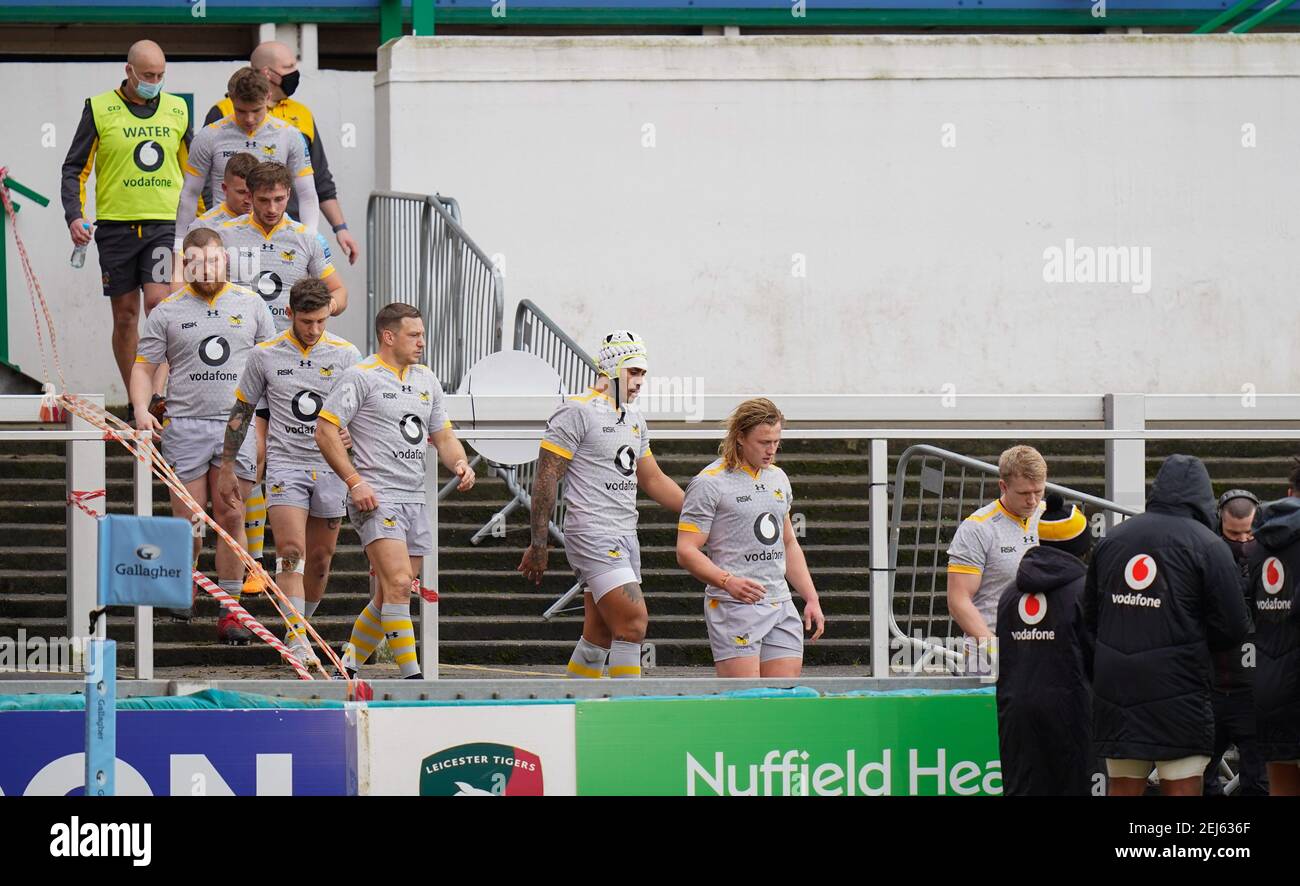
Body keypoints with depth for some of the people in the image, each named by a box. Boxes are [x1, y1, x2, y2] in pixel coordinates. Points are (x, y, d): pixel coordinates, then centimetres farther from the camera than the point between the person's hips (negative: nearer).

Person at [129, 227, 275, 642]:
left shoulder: (250, 305, 9)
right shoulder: (168, 312, 6)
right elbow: (144, 367, 7)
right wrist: (141, 410, -10)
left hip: (237, 424, 0)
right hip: (184, 425, 0)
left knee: (231, 518, -3)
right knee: (188, 522, -2)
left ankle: (229, 611, 1)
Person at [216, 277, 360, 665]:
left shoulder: (345, 354, 2)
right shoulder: (265, 355, 1)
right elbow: (240, 412, 10)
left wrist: (351, 434, -16)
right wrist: (227, 468, 10)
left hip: (331, 469, 2)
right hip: (285, 463, -2)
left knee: (320, 560, 7)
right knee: (291, 553, -17)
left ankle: (298, 630, 25)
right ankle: (298, 641, -24)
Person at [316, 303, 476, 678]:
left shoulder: (426, 379, 17)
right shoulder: (361, 377, -6)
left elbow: (443, 435, 24)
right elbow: (326, 430, -8)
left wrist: (460, 463, 2)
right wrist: (355, 481, -16)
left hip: (415, 500, 8)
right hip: (376, 498, -8)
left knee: (390, 597, 8)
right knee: (398, 584, -19)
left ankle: (348, 667, 21)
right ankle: (411, 677, -20)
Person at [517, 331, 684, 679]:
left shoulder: (634, 418, 18)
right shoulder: (577, 412, -9)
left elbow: (653, 481, 26)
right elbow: (546, 478, -10)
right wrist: (538, 546, -13)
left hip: (624, 538, 9)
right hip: (592, 536, -9)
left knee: (600, 637, 8)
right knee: (633, 623, -16)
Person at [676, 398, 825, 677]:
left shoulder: (778, 478, 17)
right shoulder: (709, 483, -5)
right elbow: (686, 552, -9)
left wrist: (811, 599, 19)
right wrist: (728, 581, -24)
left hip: (781, 608, 7)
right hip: (734, 609, -7)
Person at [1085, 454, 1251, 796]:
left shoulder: (1112, 539, 9)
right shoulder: (1207, 545, -6)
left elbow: (1089, 617, 15)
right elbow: (1234, 629, -6)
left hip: (1115, 689, 4)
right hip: (1178, 690, -4)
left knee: (1123, 790, 9)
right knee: (1182, 790, -1)